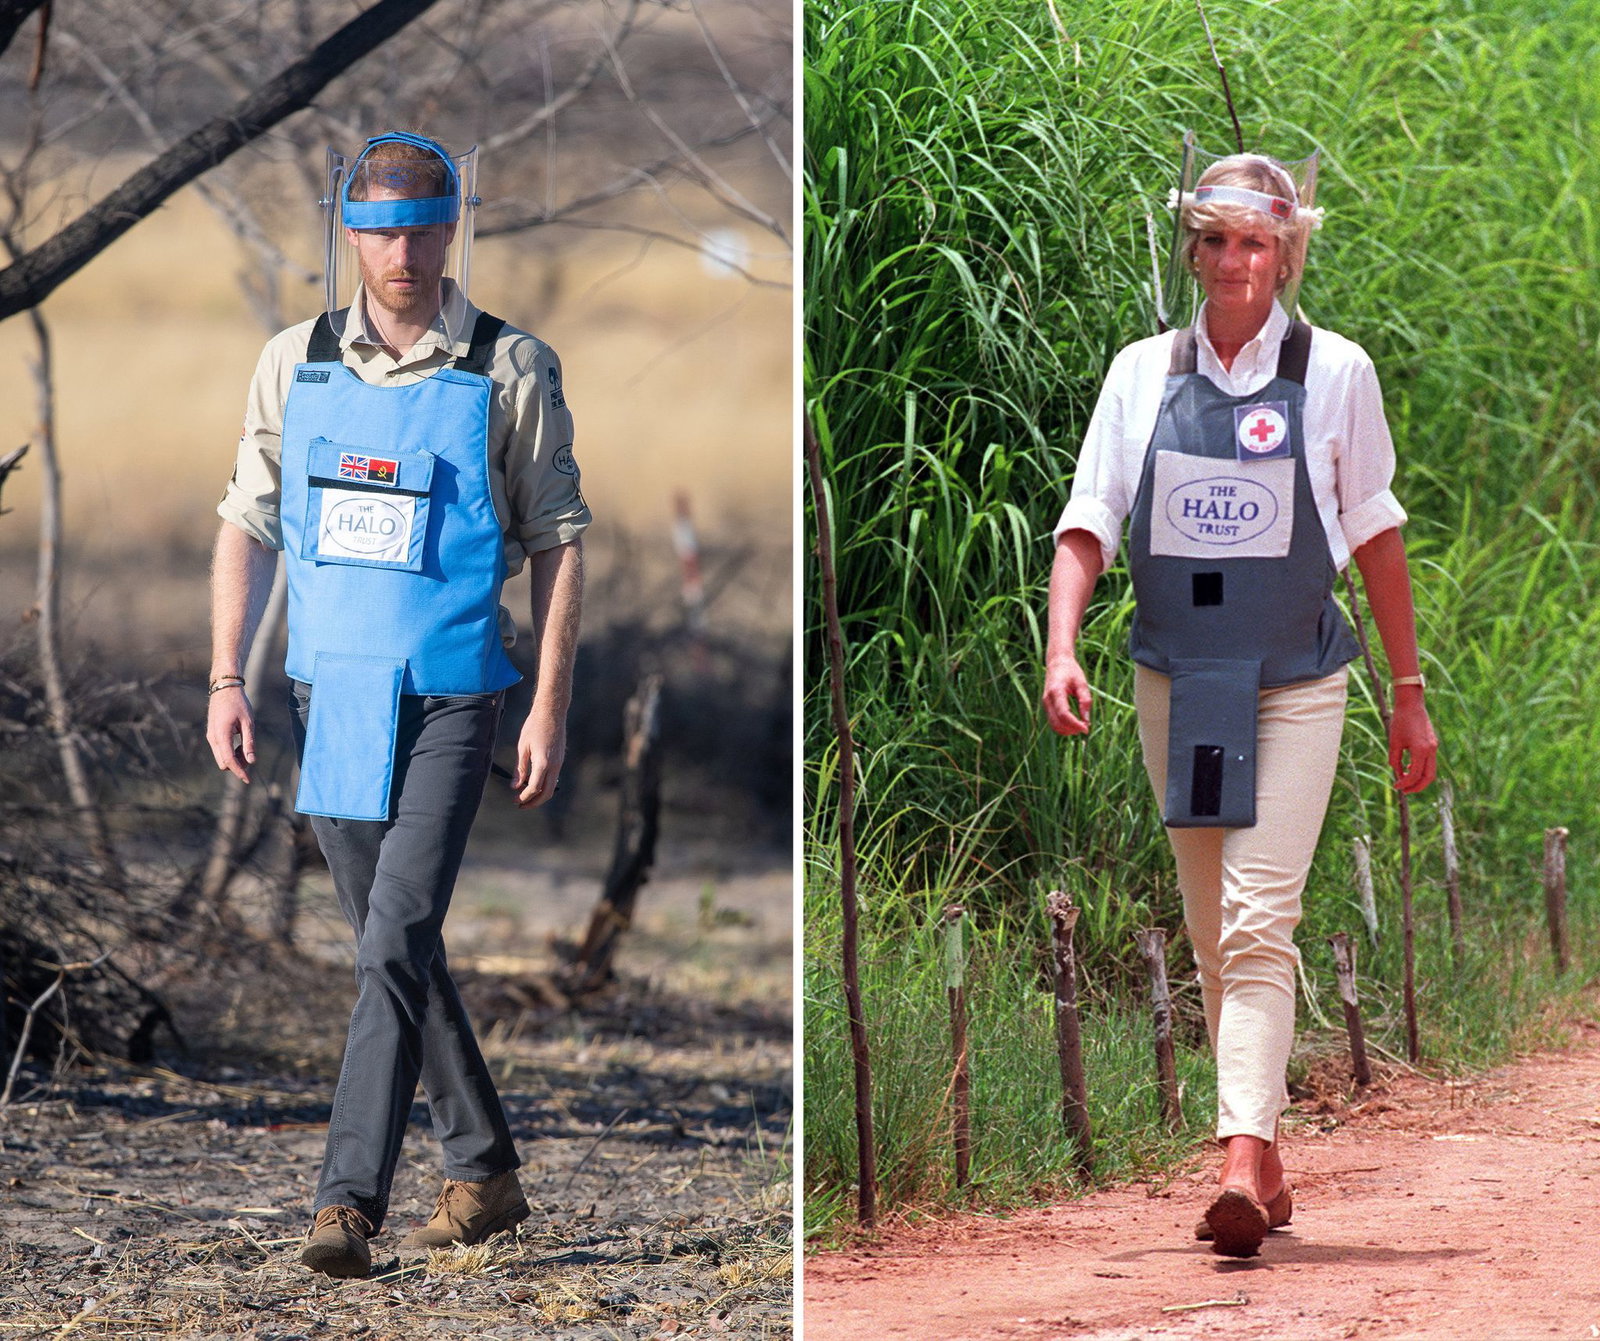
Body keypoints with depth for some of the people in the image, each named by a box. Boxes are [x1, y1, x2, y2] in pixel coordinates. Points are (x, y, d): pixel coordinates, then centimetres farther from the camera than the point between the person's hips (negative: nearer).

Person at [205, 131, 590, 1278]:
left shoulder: (511, 372, -3)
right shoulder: (295, 364, 6)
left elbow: (559, 542, 0)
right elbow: (247, 527, 11)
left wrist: (551, 708, -6)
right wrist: (226, 681, 2)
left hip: (449, 700, -5)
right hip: (327, 697, 5)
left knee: (397, 941, -16)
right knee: (394, 946, 13)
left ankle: (349, 1203, -19)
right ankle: (485, 1172, 26)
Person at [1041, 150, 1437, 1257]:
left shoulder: (1335, 374, 0)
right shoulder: (1143, 374, 5)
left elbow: (1376, 535, 6)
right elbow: (1088, 523, 1)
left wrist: (1409, 689, 8)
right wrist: (1063, 650, -15)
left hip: (1294, 683, -3)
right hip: (1174, 681, 3)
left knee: (1258, 924, -16)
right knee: (1212, 935, 8)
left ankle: (1243, 1164, -24)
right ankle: (1266, 1164, 18)